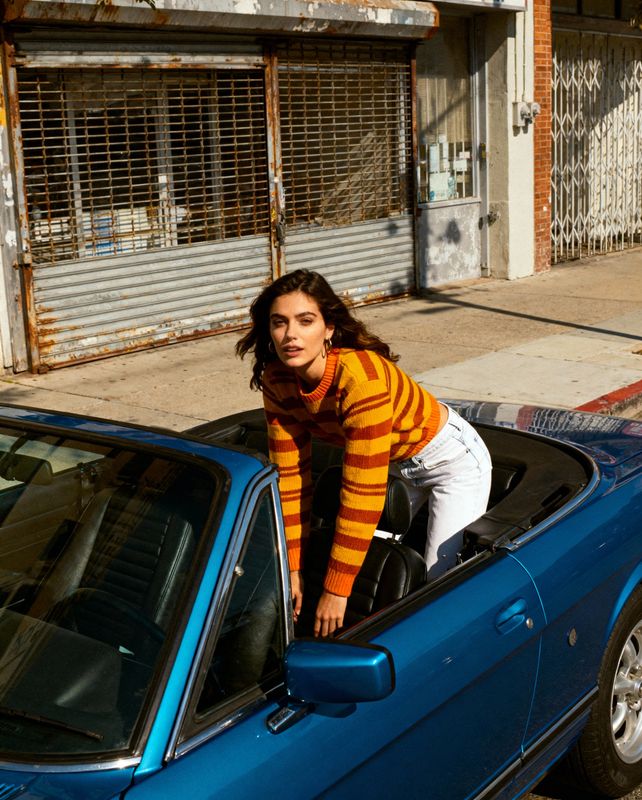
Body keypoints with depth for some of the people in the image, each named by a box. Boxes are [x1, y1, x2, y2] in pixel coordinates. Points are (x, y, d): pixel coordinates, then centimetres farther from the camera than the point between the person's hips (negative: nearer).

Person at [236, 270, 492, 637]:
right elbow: (290, 476, -12)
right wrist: (292, 569, -14)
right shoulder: (277, 381, -17)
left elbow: (363, 492, -37)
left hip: (452, 459, -6)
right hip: (397, 464, 7)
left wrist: (337, 591, -33)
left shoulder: (362, 376, -39)